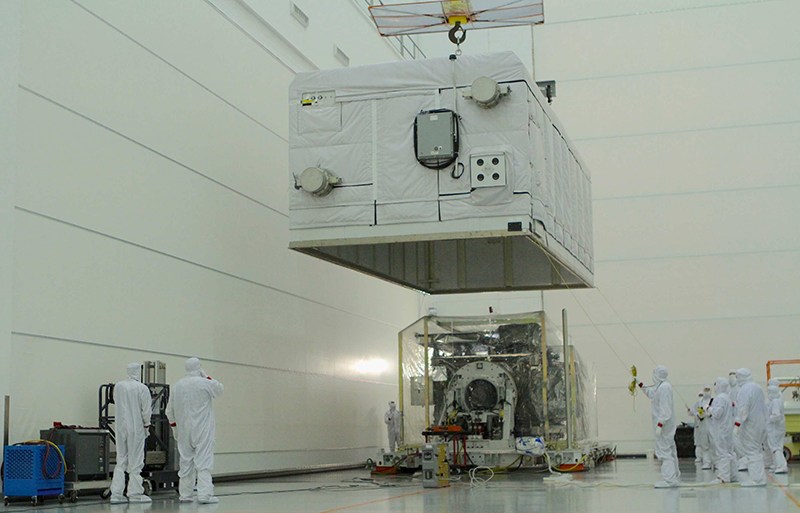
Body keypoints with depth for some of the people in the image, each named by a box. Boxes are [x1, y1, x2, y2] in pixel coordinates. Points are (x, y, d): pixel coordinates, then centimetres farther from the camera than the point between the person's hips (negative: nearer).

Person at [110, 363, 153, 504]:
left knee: (120, 461, 10)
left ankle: (116, 494, 8)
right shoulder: (142, 389, -11)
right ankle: (135, 493, 6)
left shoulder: (118, 386, 3)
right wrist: (147, 425, 6)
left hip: (121, 427, 5)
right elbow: (146, 411, -8)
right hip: (136, 427, -4)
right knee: (135, 462, 2)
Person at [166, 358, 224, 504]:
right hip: (203, 430, -5)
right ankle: (204, 495, -14)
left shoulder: (177, 386, 6)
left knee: (186, 461, 11)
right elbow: (220, 389, 10)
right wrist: (206, 375, 12)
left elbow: (170, 411, 11)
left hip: (184, 430, 5)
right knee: (204, 461, -7)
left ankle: (185, 494, 16)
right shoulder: (205, 383, -10)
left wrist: (175, 426, 22)